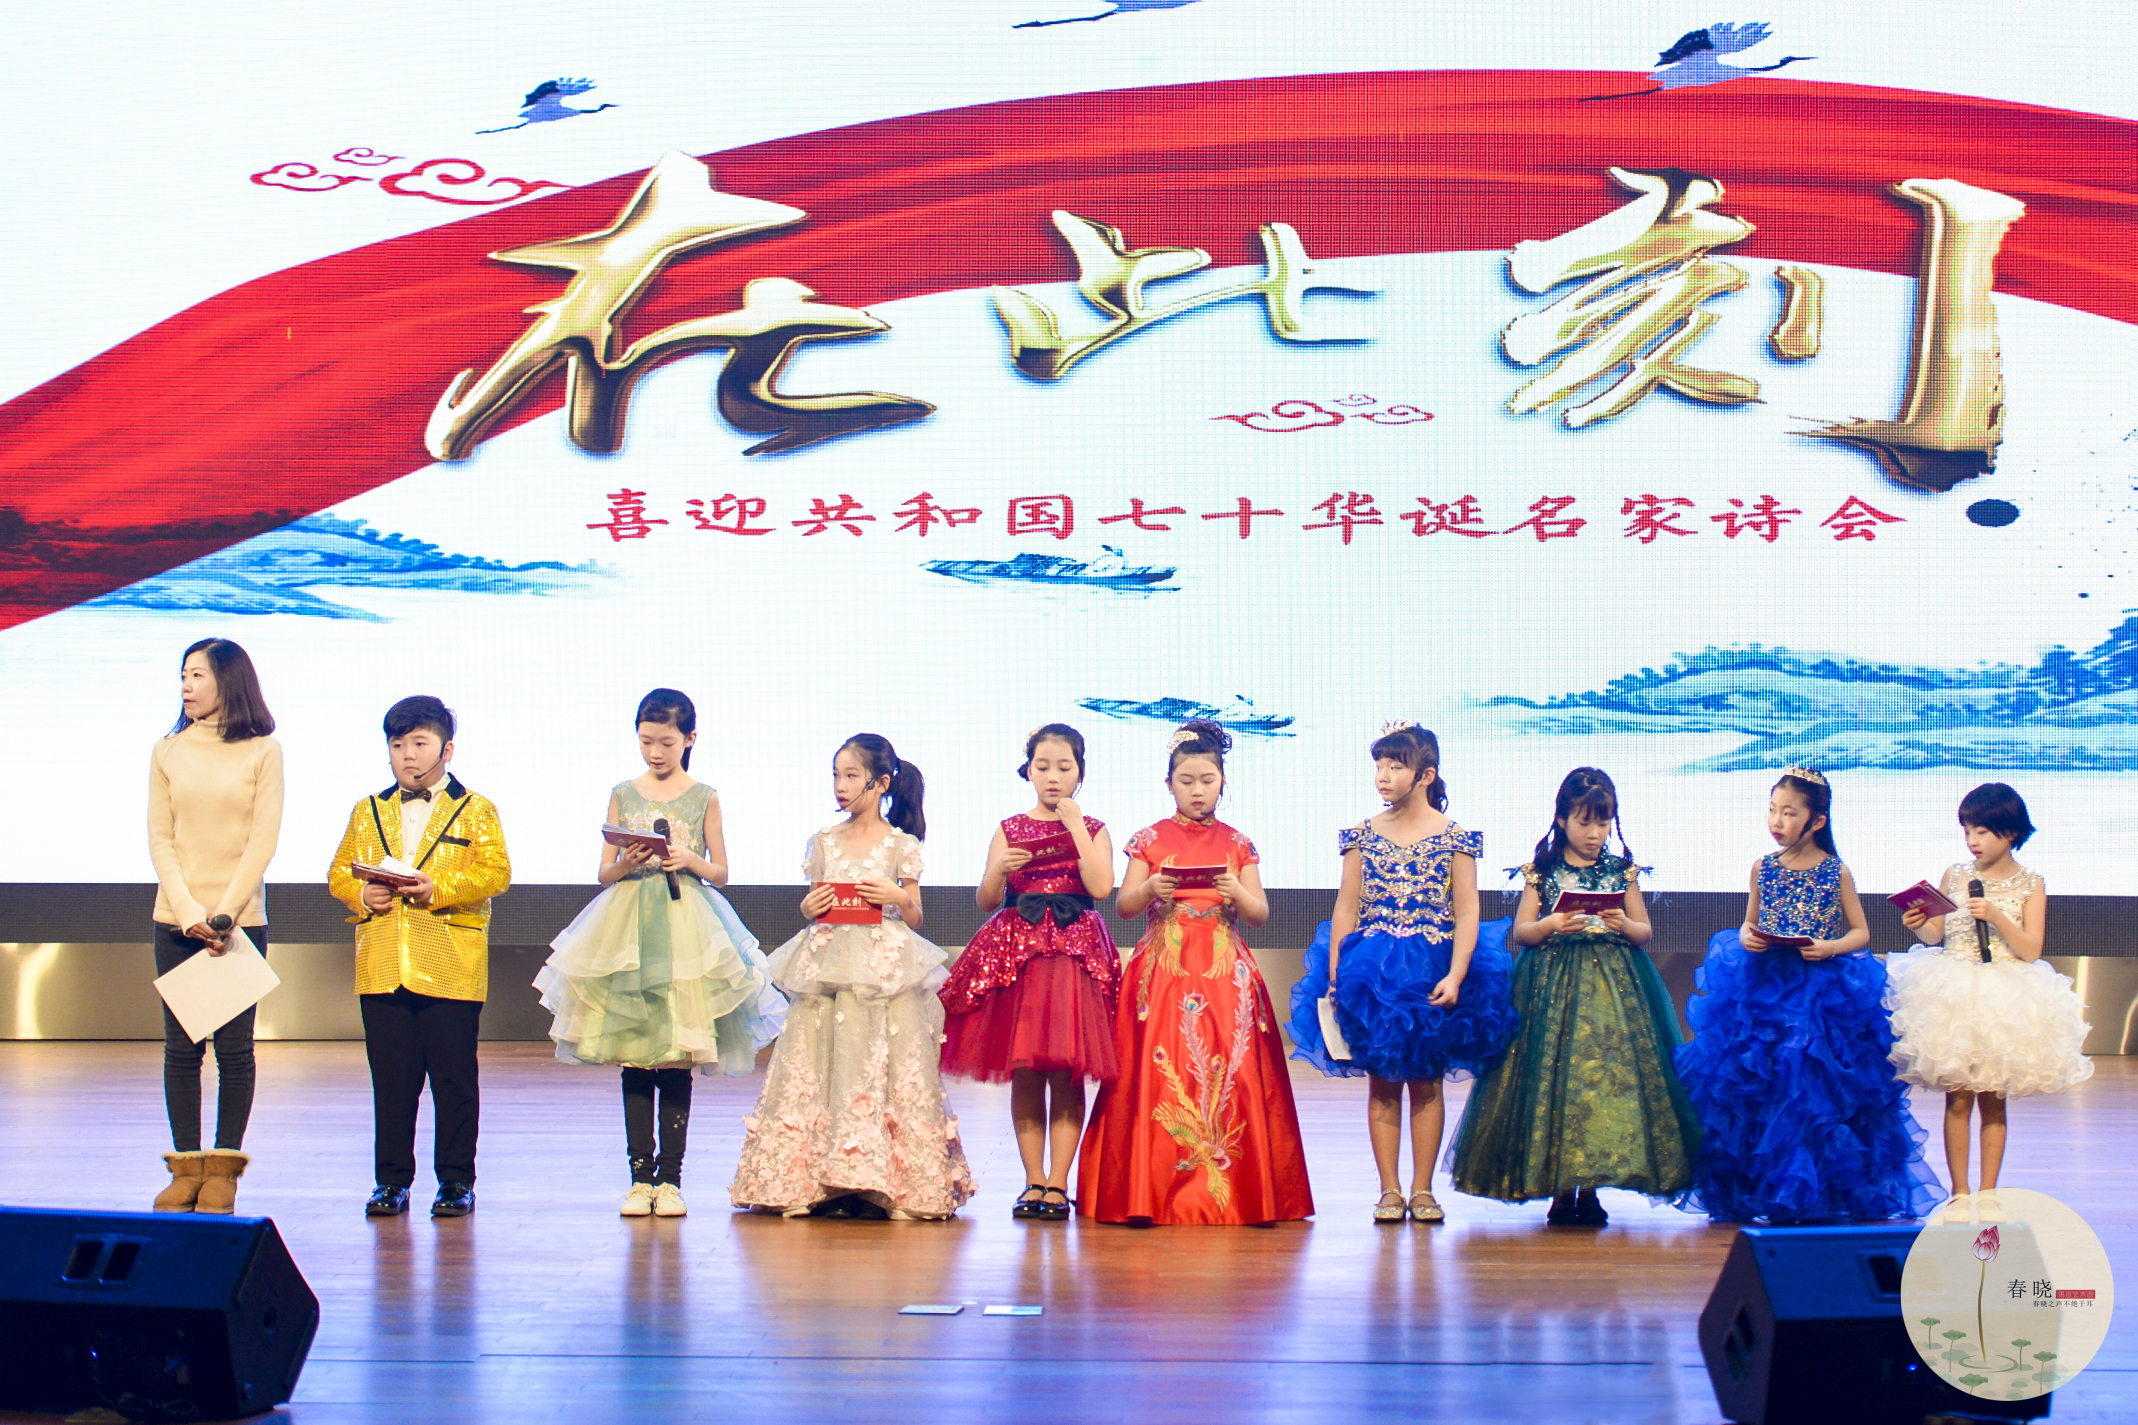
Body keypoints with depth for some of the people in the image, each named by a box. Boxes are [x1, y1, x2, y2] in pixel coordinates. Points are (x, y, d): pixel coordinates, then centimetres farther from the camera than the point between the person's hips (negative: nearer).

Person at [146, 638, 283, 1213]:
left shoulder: (263, 752, 1)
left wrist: (225, 914, -12)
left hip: (241, 918, -2)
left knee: (234, 1047, -2)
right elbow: (160, 839, 4)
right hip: (176, 918, 2)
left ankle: (223, 1170, 5)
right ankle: (186, 1167, 8)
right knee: (181, 1047, 2)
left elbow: (263, 841, -3)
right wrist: (188, 911, -9)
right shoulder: (168, 752, 8)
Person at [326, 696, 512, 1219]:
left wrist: (439, 888, -18)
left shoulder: (475, 811, 4)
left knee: (454, 1078, 1)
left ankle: (456, 1180, 9)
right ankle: (392, 1180, 13)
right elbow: (338, 873, 15)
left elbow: (495, 873, -6)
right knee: (391, 1079, 6)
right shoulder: (368, 812, 16)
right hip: (382, 968, 3)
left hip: (451, 971, -3)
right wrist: (361, 895, -7)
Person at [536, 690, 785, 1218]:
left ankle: (669, 1177, 3)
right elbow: (603, 873, 11)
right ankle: (640, 1176, 6)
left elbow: (721, 873, 10)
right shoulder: (624, 795, 9)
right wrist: (626, 865, -10)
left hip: (685, 928, -1)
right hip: (628, 925, 1)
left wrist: (690, 862, -9)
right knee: (633, 1062, 1)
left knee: (676, 1062, -2)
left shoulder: (703, 798, 5)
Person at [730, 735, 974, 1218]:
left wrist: (900, 898, -13)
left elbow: (915, 918, 6)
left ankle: (889, 1183, -6)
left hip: (885, 969, -3)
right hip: (827, 965, 3)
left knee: (881, 1065, -8)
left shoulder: (901, 844, 3)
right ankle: (808, 1183, 1)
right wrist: (809, 909, -5)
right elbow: (811, 907, 17)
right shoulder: (824, 842, 12)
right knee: (818, 1068, -2)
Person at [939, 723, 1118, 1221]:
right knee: (1024, 1073, 1)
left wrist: (1074, 825, -8)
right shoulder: (1009, 830, 10)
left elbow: (1100, 887, -11)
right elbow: (986, 900, 7)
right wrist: (999, 870, -13)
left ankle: (1056, 1183, -1)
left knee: (1066, 1073, -5)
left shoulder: (1093, 830, 7)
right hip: (1017, 951, 1)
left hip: (1077, 954, -1)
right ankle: (1033, 1182, 7)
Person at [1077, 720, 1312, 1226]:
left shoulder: (1237, 845, 9)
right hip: (1163, 970, -1)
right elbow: (1122, 905, 5)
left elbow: (1261, 914, 7)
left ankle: (1231, 1193, -1)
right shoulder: (1150, 840, 6)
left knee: (1228, 1076, -5)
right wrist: (1148, 890, -14)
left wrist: (1238, 894, -13)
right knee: (1160, 1075, -7)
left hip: (1225, 973, 1)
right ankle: (1153, 1191, -3)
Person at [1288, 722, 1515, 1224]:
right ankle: (1389, 1189, 7)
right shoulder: (1363, 835, 5)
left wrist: (1456, 976, -15)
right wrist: (1333, 976, -2)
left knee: (1426, 1082, 4)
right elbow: (1346, 910, 4)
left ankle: (1422, 1189, 9)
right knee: (1381, 1080, 3)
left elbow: (1467, 914, -5)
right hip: (1370, 971, 2)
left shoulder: (1454, 838, -2)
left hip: (1432, 970, -2)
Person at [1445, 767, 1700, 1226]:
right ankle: (1560, 1189, 3)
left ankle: (1589, 1187, 2)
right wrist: (1550, 925, -16)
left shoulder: (1622, 872, 8)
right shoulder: (1542, 872, 4)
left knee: (1610, 1077, -6)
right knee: (1553, 1080, -6)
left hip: (1614, 985, 1)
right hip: (1552, 984, -1)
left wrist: (1626, 925, -11)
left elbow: (1647, 933, 10)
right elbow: (1520, 933, 3)